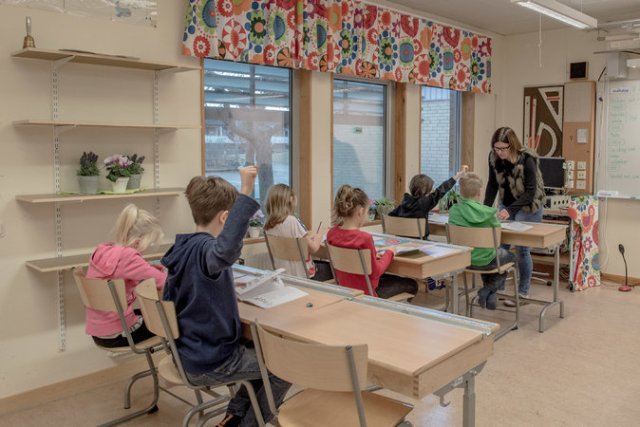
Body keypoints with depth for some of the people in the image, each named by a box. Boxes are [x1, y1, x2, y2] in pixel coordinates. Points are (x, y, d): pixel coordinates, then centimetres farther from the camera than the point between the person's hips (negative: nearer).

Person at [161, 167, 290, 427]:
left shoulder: (184, 248, 2)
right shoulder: (203, 250, -25)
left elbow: (170, 298, 14)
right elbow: (226, 250, -52)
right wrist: (246, 194, -53)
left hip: (192, 353, 9)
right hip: (210, 362, -9)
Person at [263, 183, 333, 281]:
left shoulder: (268, 225, -2)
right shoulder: (292, 221, -23)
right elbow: (313, 248, -19)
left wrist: (308, 237, 14)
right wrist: (319, 236, 1)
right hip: (301, 274, -7)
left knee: (323, 264, 25)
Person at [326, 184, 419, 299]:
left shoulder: (331, 233, -8)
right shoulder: (364, 238, -30)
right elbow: (375, 272, -20)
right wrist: (389, 253, -7)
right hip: (365, 292, -7)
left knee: (390, 277, 34)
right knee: (411, 284, 19)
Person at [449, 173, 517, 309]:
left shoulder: (453, 211, -12)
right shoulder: (488, 213, -19)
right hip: (485, 260, -4)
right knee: (511, 256, 28)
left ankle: (489, 292, 35)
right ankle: (489, 290, 12)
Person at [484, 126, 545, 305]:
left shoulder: (527, 160, -25)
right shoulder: (494, 157, -11)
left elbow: (530, 191, -25)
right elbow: (492, 184, -5)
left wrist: (510, 210, -35)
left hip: (528, 207, -5)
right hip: (506, 204, 5)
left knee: (521, 248, -4)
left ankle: (523, 293, 10)